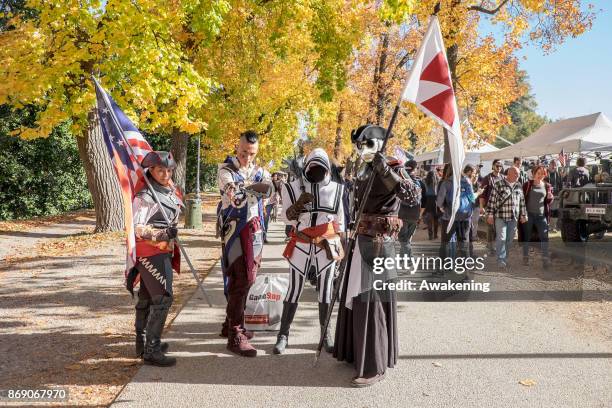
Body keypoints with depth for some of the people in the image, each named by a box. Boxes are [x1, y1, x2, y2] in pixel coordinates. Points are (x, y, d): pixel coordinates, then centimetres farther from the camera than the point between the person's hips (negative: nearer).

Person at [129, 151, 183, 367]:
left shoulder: (170, 192, 9)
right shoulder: (145, 196, -17)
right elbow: (136, 227, -25)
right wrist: (163, 234, -36)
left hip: (163, 251, 9)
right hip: (151, 252, -9)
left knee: (147, 298, 17)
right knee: (163, 297, -13)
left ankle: (143, 343, 30)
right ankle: (152, 350, -9)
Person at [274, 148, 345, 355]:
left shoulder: (335, 189, 4)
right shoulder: (294, 187, -1)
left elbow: (340, 220, 11)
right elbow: (286, 218, -5)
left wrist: (339, 246, 11)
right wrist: (297, 205, -25)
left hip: (326, 245, 1)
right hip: (301, 245, -1)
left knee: (325, 290, 6)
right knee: (294, 290, 1)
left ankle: (325, 333, 17)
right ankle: (283, 334, 8)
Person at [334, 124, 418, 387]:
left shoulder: (392, 167, -10)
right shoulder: (363, 171, 13)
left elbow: (412, 195, -28)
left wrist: (386, 170, -33)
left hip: (379, 242, -8)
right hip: (361, 239, 8)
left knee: (372, 300, -6)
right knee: (355, 297, 15)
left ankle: (375, 366, 3)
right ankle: (356, 352, 31)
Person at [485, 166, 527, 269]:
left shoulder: (519, 186, 11)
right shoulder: (498, 185, -5)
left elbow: (522, 201, 16)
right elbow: (492, 200, -6)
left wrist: (523, 215, 15)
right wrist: (490, 214, -9)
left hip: (514, 218, 5)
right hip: (500, 216, -5)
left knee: (509, 240, 10)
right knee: (501, 238, -8)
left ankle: (505, 258, 23)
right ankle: (501, 260, -1)